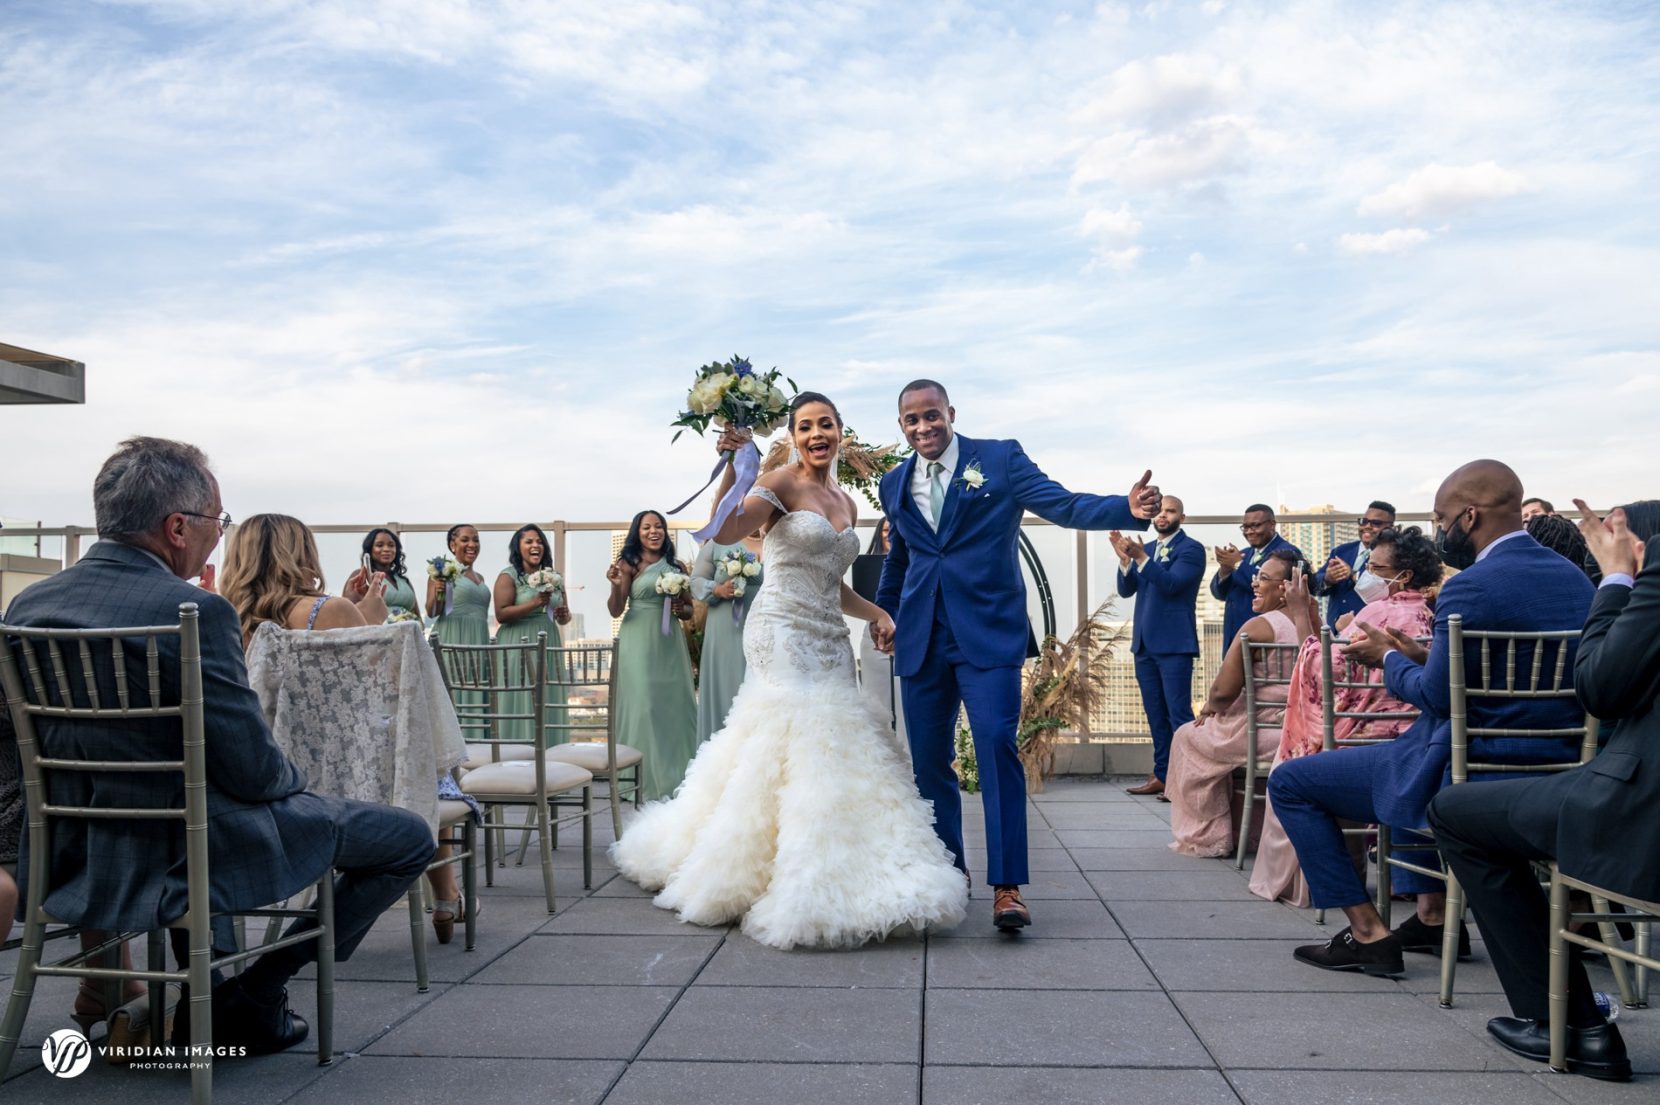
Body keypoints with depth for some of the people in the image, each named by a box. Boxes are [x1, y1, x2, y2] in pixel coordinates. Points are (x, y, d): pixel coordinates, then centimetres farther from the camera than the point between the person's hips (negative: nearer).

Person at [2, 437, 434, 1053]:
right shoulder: (194, 612, -23)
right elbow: (253, 771, -21)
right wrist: (293, 777, 2)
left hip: (74, 856, 8)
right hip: (198, 852, -8)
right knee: (410, 838, 4)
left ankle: (207, 999, 35)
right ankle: (257, 990, 8)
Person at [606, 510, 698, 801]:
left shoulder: (677, 566, 10)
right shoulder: (630, 565, 0)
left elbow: (690, 610, 16)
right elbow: (616, 610, -4)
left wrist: (680, 609, -6)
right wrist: (616, 586, -22)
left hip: (670, 643, 4)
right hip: (639, 643, -4)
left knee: (676, 704, 5)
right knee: (643, 705, -4)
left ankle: (676, 776, 18)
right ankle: (648, 781, 2)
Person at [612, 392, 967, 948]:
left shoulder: (847, 504, 17)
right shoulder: (781, 483, -5)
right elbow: (724, 531, -21)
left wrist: (878, 613, 8)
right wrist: (733, 467, -32)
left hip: (829, 638, 7)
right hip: (782, 631, -7)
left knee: (835, 744, 6)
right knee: (800, 739, -12)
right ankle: (804, 887, -6)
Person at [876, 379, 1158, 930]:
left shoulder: (1000, 459, -1)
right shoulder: (895, 483, 12)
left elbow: (1064, 505, -11)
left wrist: (1129, 509, -27)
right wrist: (883, 610, 36)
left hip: (987, 631, -4)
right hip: (921, 637, 5)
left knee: (997, 746, -14)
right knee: (929, 759, 8)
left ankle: (1007, 885, -7)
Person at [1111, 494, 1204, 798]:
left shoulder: (1191, 549, -3)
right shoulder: (1146, 550, 16)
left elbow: (1171, 583, -17)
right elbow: (1126, 590, 8)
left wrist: (1140, 557, -26)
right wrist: (1125, 559, -9)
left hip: (1174, 644, -7)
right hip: (1144, 643, 7)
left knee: (1179, 713, -7)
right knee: (1156, 715, 10)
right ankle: (1162, 776, 15)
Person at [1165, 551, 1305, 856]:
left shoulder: (1258, 627, -19)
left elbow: (1223, 691, -19)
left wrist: (1210, 706, 1)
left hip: (1261, 734, -8)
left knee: (1187, 736, 16)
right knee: (1214, 726, 32)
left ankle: (1206, 838, 19)